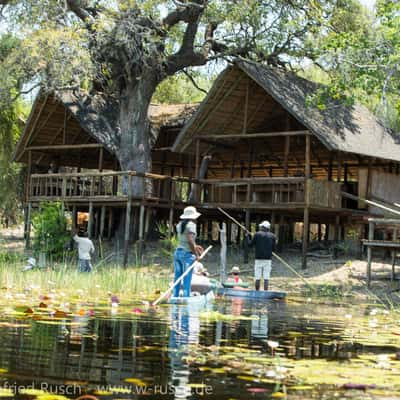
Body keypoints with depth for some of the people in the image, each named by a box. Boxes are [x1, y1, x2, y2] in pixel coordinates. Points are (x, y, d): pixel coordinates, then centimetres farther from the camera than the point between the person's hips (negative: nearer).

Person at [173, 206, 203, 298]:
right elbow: (190, 240, -21)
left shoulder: (180, 225, 12)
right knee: (187, 280, -5)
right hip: (187, 254, -7)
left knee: (177, 278, 9)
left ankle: (175, 297, 10)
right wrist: (196, 254, -14)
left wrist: (195, 246, 19)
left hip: (177, 252, 8)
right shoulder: (191, 224, -11)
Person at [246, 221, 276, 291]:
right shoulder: (272, 236, 4)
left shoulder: (257, 234, -1)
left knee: (257, 278, 4)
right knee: (266, 278, 0)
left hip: (258, 259, -1)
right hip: (268, 259, 1)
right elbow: (273, 248, 8)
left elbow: (250, 244, 6)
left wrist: (248, 237, 23)